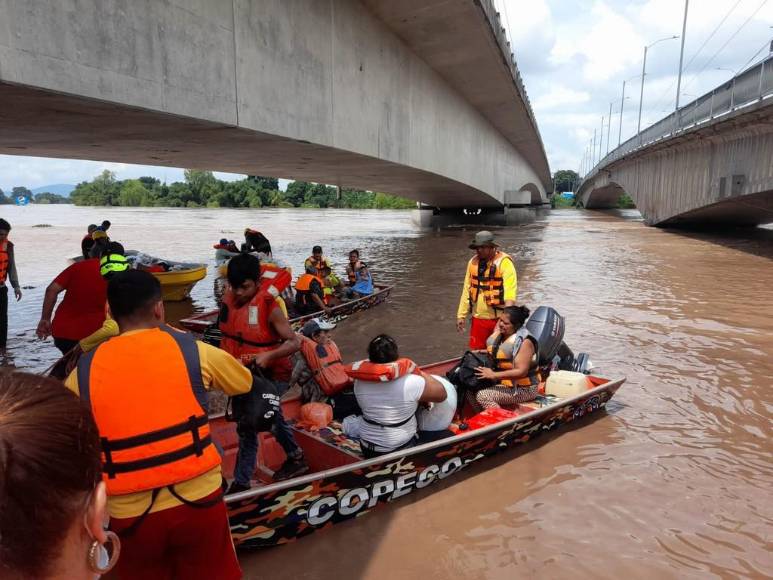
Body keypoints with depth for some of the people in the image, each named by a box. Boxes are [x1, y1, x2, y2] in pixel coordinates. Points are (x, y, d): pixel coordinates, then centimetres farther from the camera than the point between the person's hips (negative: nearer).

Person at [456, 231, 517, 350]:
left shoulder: (504, 262, -11)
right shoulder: (473, 262, 6)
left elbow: (510, 290, -20)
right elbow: (467, 290, 10)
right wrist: (461, 315, 9)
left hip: (499, 318, -5)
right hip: (478, 318, 5)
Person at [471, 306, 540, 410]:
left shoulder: (524, 342, -18)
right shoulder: (498, 335, 5)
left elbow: (521, 372, -25)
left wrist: (494, 375, -26)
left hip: (524, 389, -8)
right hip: (503, 382, 8)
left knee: (483, 396, -25)